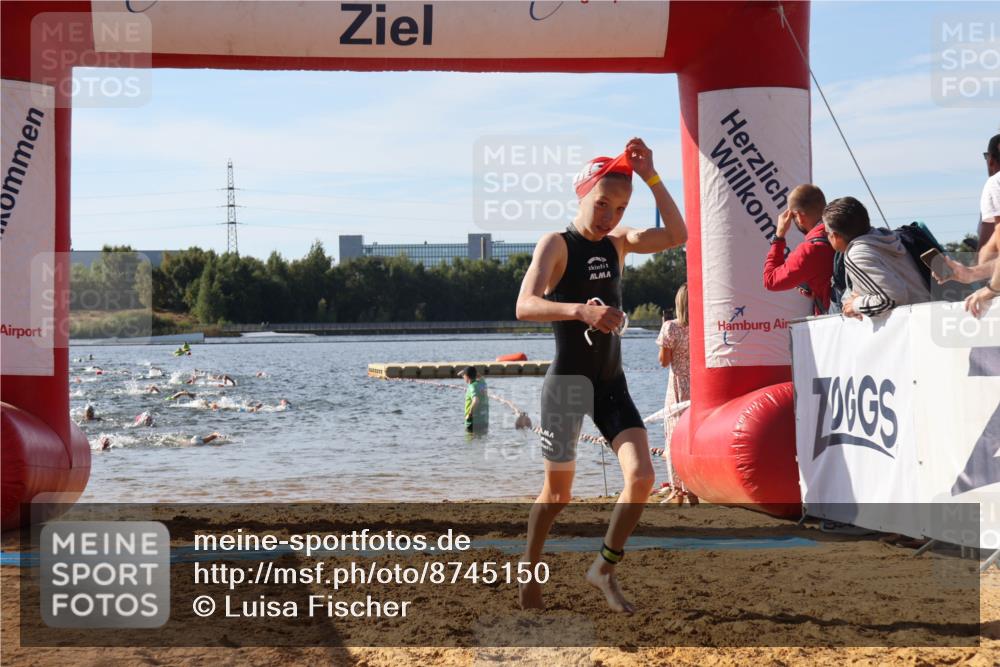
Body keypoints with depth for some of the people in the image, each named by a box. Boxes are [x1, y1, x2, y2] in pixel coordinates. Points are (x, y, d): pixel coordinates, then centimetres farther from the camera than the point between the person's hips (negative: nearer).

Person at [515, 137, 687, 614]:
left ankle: (604, 570, 6)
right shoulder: (556, 245, -11)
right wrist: (580, 310, -43)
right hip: (567, 381, -5)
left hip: (612, 383, 5)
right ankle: (530, 567, 30)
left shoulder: (617, 242, 7)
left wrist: (651, 177, -11)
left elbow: (676, 235, -5)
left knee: (642, 477, -10)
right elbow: (525, 306, -26)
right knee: (558, 493, 6)